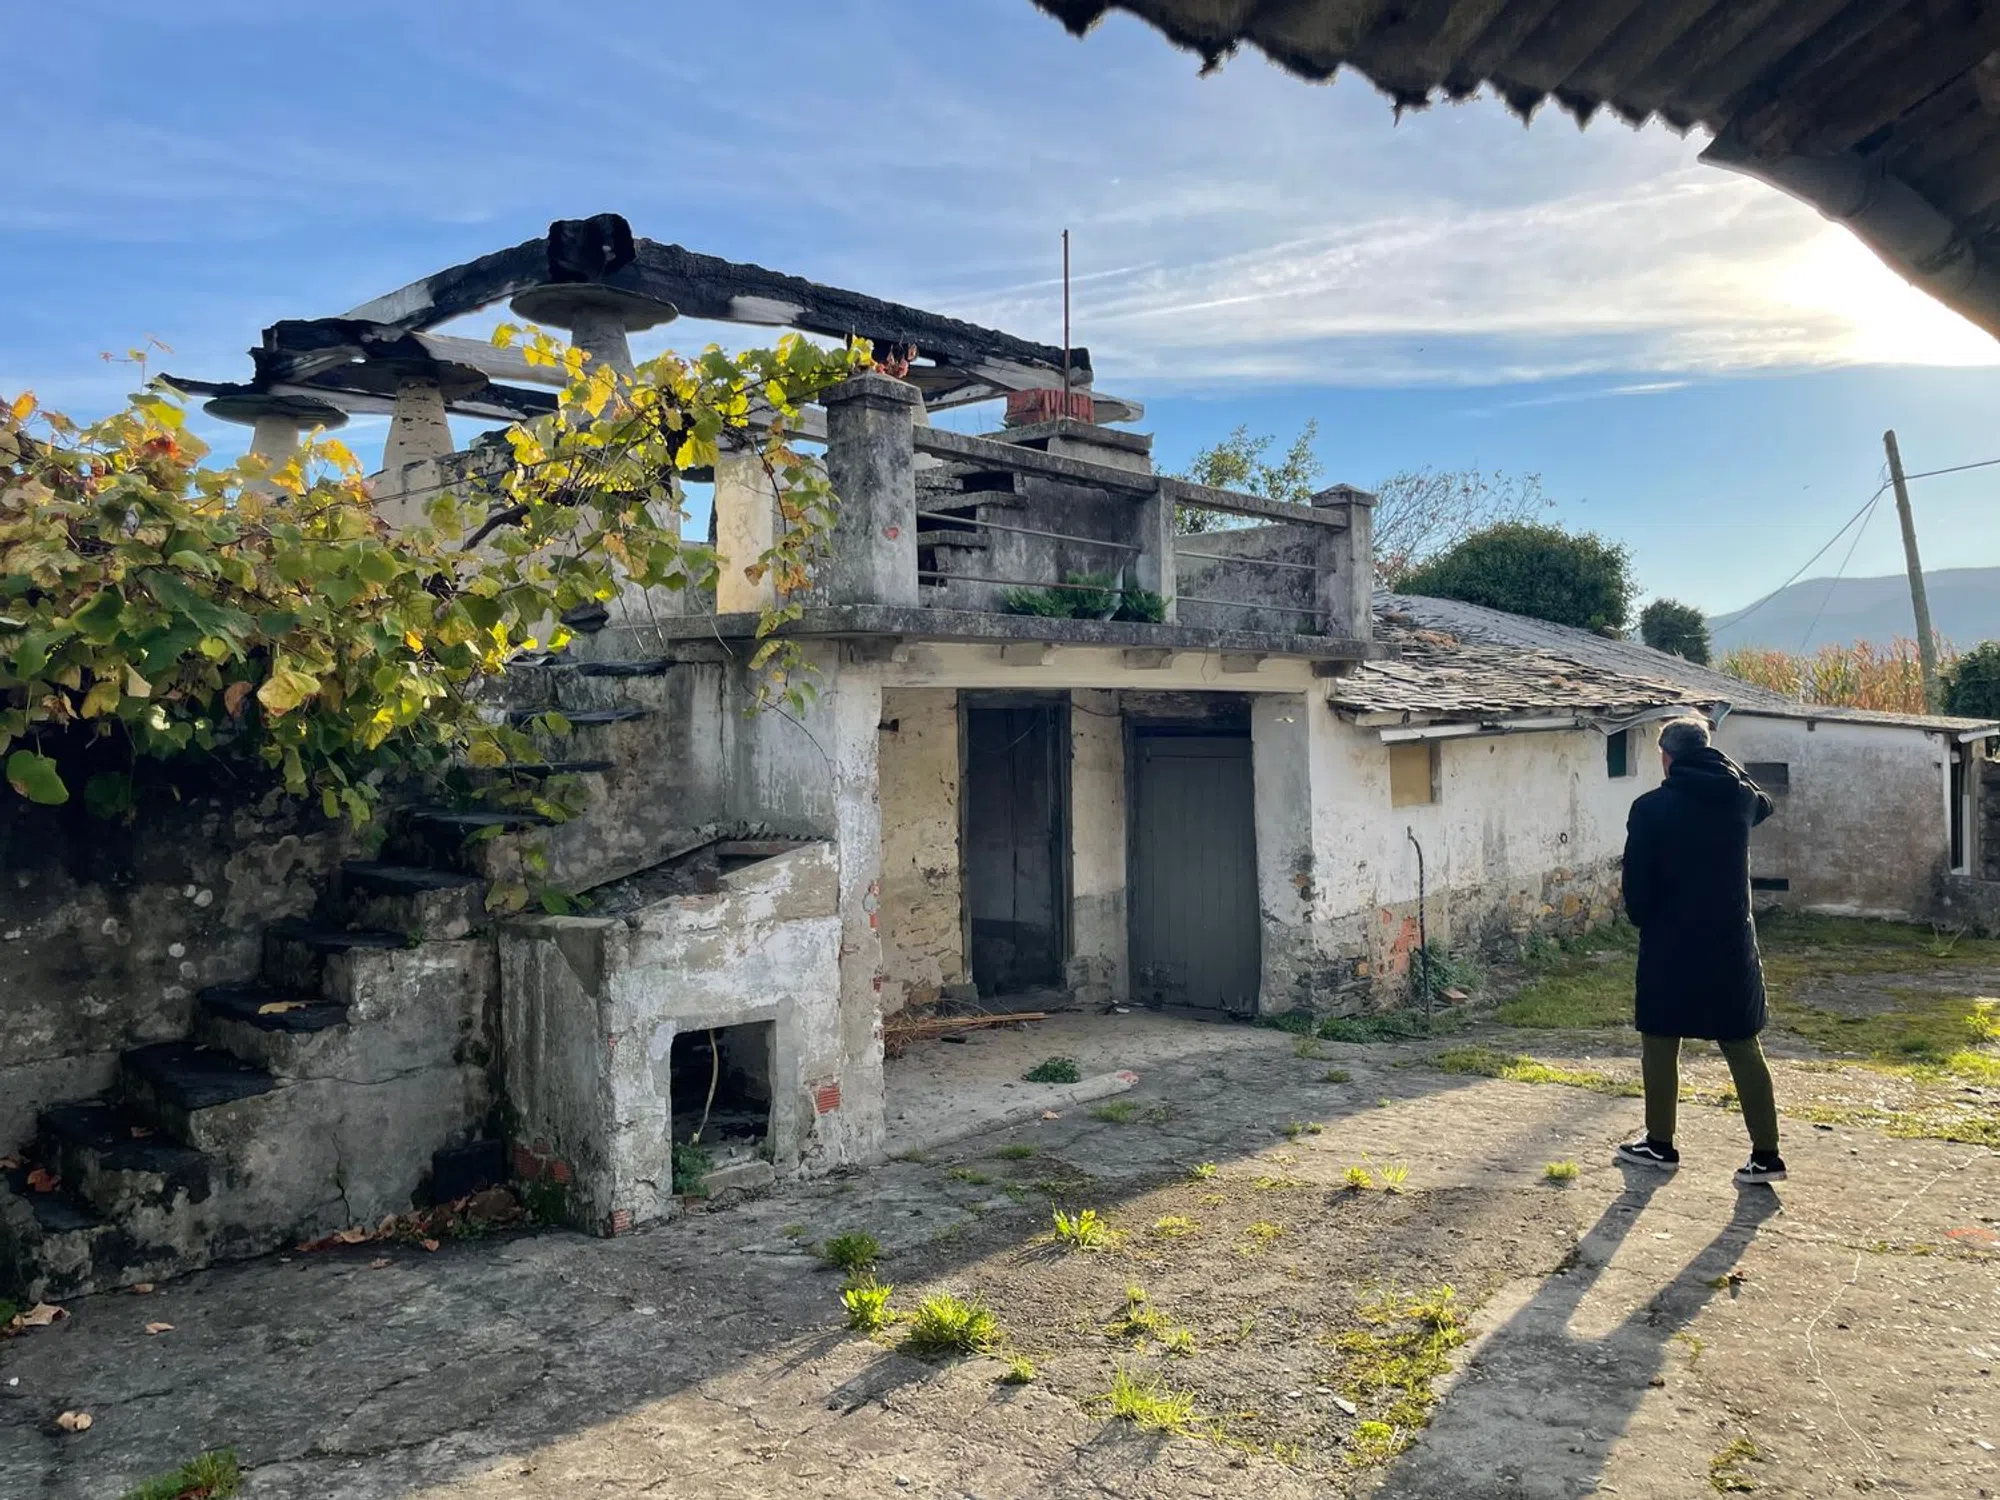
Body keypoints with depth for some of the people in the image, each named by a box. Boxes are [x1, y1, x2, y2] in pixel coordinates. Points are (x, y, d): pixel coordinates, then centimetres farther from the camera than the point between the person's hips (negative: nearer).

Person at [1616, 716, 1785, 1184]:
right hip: (1732, 946, 4)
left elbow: (1636, 883, -9)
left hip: (1670, 946, -4)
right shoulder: (1739, 798, 1)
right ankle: (1765, 1153, 10)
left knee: (1660, 1045, 10)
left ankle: (1659, 1144, 19)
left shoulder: (1651, 807, -11)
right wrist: (1727, 767, 27)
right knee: (1743, 1048, 10)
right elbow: (1763, 804, 29)